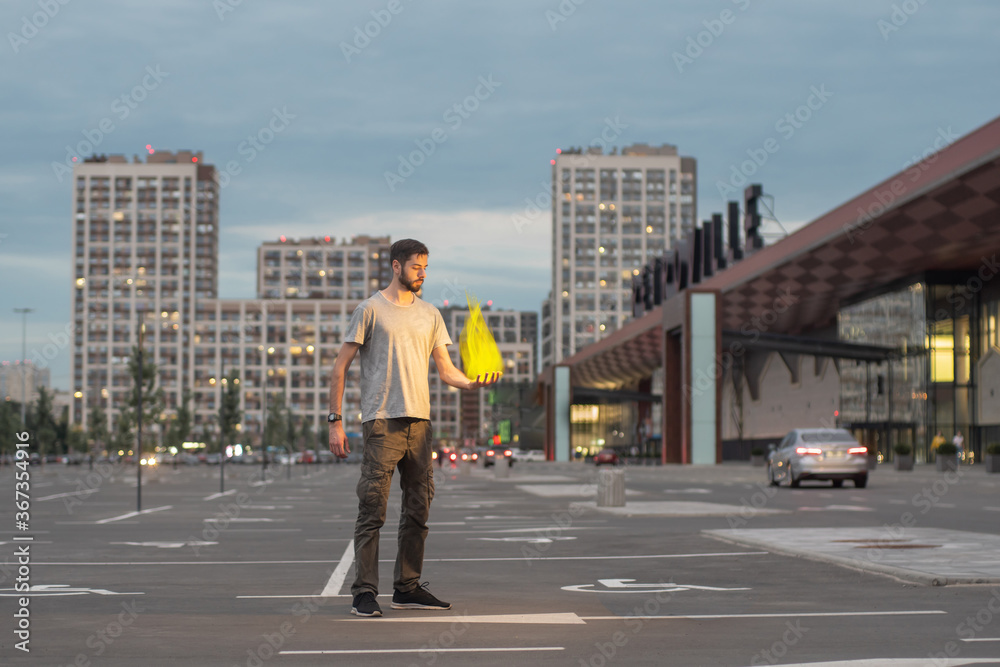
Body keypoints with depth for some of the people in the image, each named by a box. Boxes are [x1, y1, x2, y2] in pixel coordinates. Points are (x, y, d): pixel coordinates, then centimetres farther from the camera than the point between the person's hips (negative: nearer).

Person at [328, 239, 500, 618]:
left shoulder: (430, 315, 17)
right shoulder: (370, 309, 1)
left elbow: (446, 370, 14)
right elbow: (340, 368, 1)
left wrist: (473, 382, -8)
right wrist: (335, 421, -6)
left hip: (419, 421, 6)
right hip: (381, 421, -6)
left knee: (418, 510, 8)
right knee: (373, 509, -8)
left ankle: (407, 588, 17)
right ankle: (364, 593, -5)